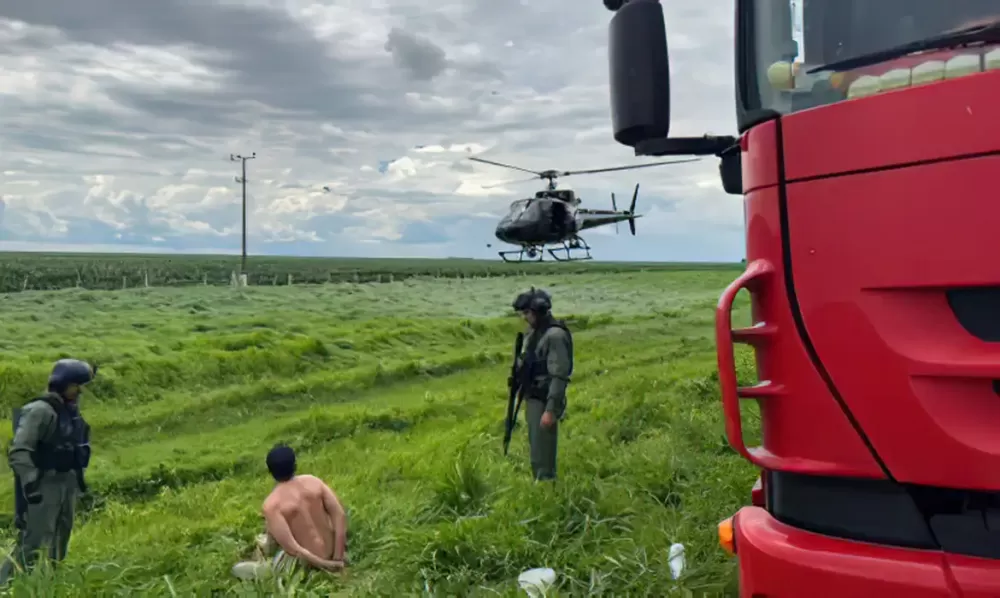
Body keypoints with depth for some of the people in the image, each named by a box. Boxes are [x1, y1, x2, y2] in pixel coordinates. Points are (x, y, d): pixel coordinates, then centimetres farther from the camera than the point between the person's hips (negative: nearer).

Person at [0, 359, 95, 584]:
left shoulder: (72, 410, 10)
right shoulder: (40, 410, -16)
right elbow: (19, 451, -22)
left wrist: (79, 476, 19)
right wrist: (29, 481, -29)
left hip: (67, 484, 9)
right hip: (44, 486, -9)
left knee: (59, 541, 15)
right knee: (34, 544, -11)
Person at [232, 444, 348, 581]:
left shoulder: (271, 504, -19)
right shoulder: (313, 481, -6)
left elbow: (292, 548, -24)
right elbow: (340, 514, -10)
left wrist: (323, 564, -15)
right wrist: (338, 557, -8)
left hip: (308, 561, -5)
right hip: (331, 551, 5)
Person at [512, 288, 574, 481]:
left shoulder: (555, 335, -18)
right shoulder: (534, 333, 11)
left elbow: (559, 376, -23)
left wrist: (551, 410, -26)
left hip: (545, 403, -9)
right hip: (533, 400, 9)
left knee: (542, 456, -6)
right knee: (536, 452, 16)